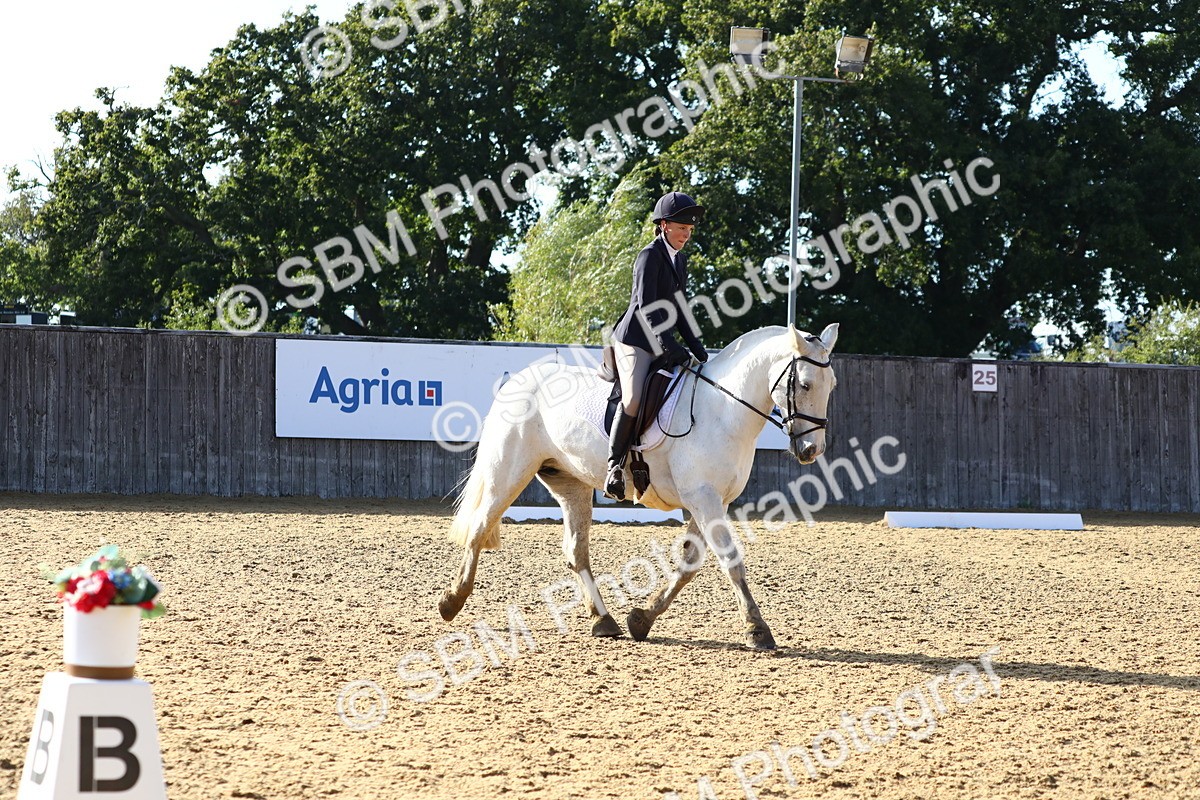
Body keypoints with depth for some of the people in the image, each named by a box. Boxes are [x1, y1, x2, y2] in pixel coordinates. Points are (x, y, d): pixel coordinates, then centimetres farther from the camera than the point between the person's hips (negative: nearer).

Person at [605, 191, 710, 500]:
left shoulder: (680, 259, 16)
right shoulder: (651, 255, -11)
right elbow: (646, 307, -20)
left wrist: (697, 348, 12)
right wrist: (670, 347, -26)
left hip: (662, 344, 9)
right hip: (635, 340, -9)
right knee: (634, 399, -25)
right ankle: (614, 464, -16)